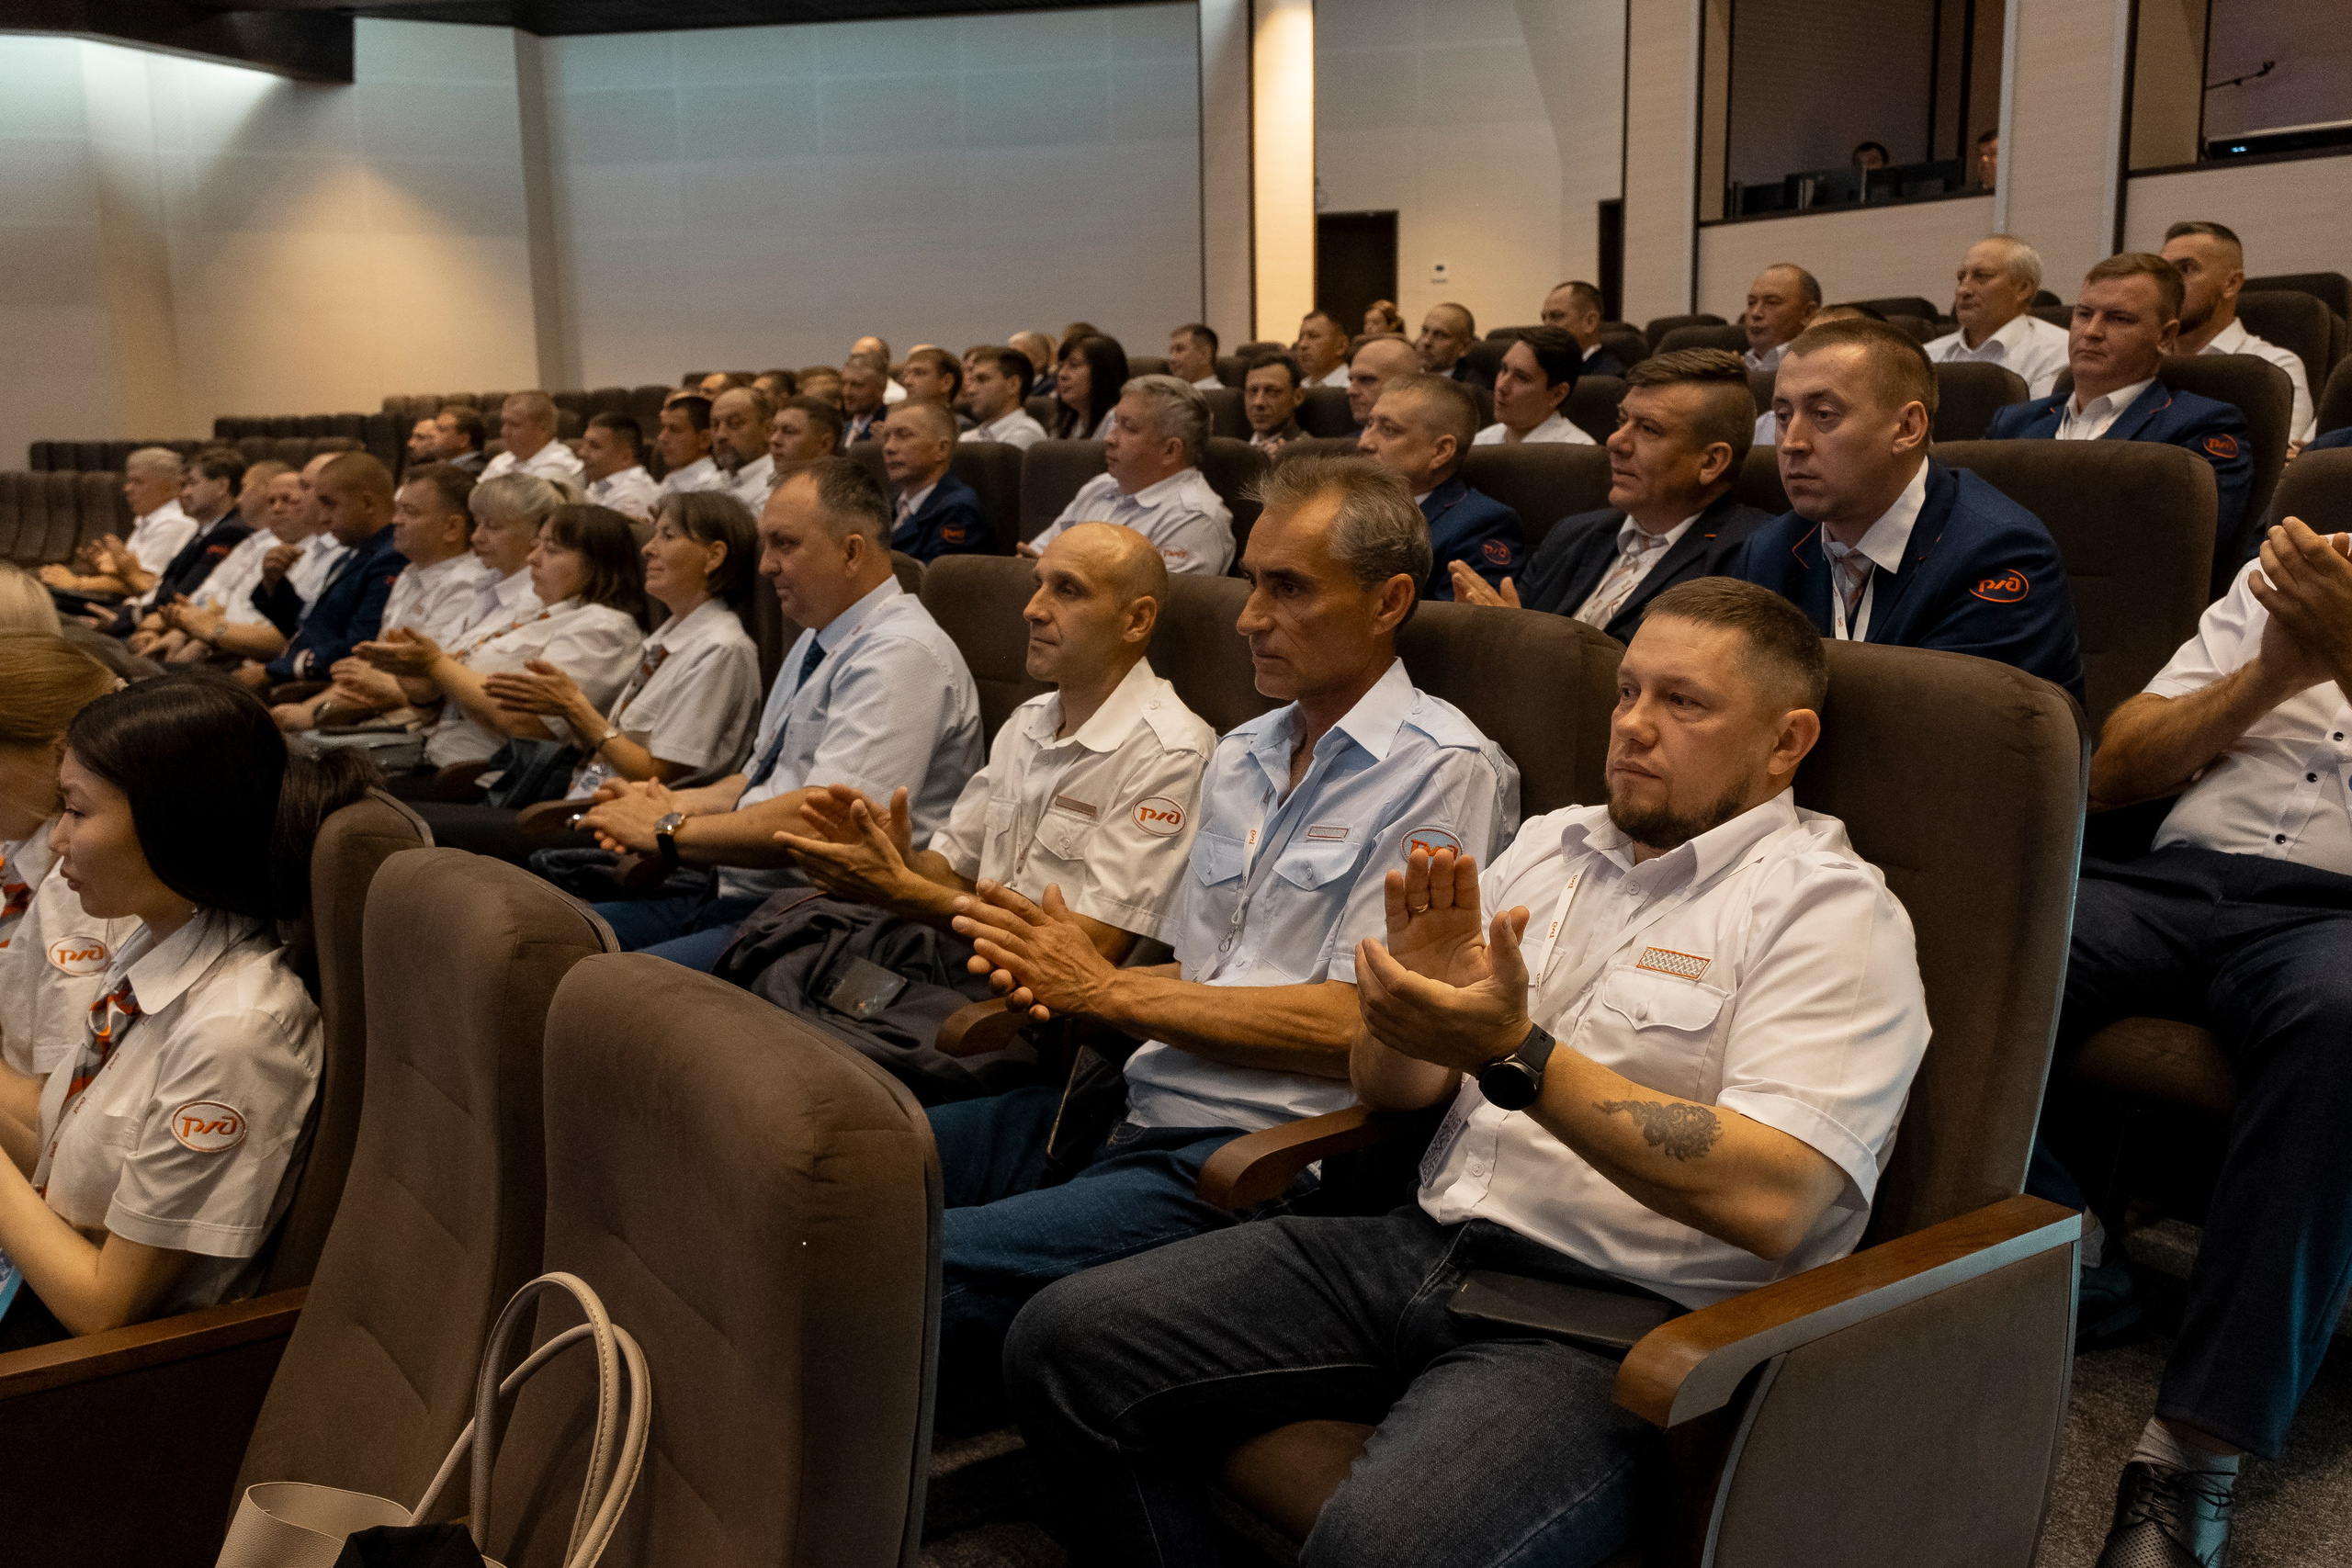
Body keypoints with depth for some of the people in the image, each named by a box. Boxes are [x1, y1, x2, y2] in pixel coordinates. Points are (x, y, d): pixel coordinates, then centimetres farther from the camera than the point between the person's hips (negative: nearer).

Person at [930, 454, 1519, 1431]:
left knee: (929, 1262, -25)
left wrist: (1109, 990, -9)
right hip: (1139, 1110, 8)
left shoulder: (1445, 773, -7)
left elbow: (1356, 1026, -14)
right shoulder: (1240, 756, 18)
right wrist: (1054, 981, -3)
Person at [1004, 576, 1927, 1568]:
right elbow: (1386, 1088, 16)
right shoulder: (1548, 845, 15)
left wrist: (1517, 1056, -24)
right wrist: (1414, 993, -8)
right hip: (1424, 1244, 7)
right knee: (1065, 1339, -6)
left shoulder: (1833, 911, -5)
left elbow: (1773, 1201, -20)